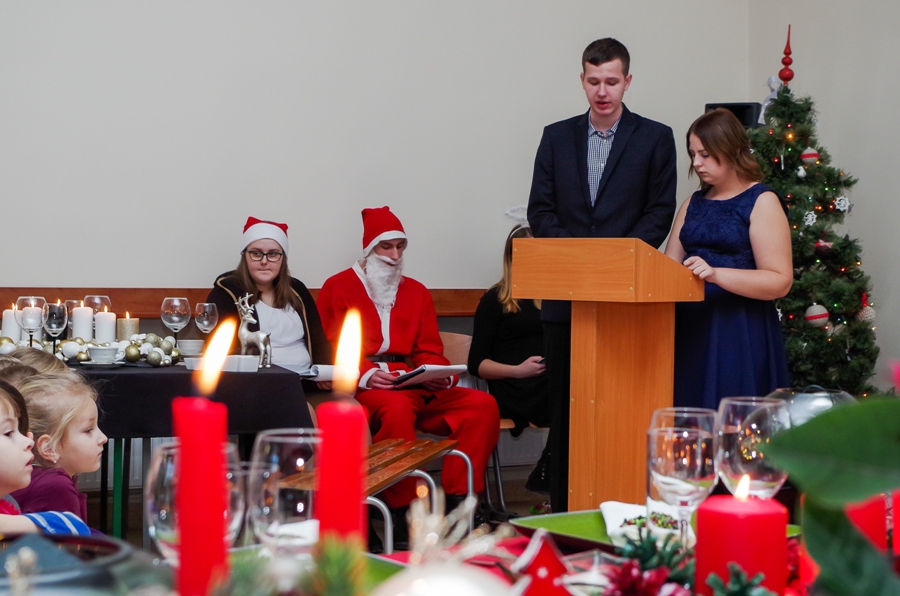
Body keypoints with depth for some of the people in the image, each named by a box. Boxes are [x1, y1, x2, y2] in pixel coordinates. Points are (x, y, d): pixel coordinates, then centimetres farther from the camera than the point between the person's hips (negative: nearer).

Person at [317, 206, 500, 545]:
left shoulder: (416, 292, 22)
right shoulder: (338, 288, 8)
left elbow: (429, 352, 17)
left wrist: (441, 377, -6)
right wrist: (365, 375, -19)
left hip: (416, 390, 5)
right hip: (362, 391, -5)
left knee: (482, 405, -18)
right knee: (396, 408, -40)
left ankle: (457, 502, -20)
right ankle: (404, 511, -33)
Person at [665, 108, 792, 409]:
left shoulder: (761, 201, -4)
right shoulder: (693, 203, 16)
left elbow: (780, 281, -12)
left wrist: (715, 274, -22)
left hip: (740, 335, -6)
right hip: (690, 330, 6)